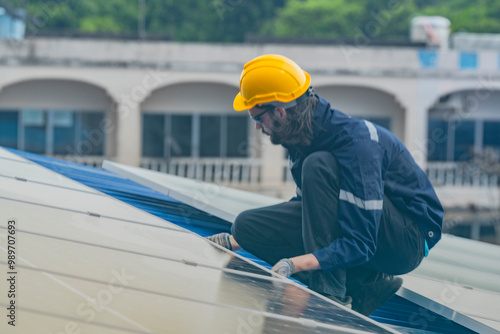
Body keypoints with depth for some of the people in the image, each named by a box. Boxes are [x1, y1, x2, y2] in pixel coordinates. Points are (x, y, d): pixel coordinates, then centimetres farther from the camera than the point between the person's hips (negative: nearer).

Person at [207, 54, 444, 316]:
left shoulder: (355, 143, -27)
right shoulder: (307, 136, -1)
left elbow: (360, 245, -31)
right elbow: (311, 206, 15)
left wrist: (296, 263, -41)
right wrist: (234, 241, 11)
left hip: (408, 240, -9)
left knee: (318, 165, -29)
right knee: (247, 225, -7)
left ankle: (331, 294, -24)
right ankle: (364, 285, -5)